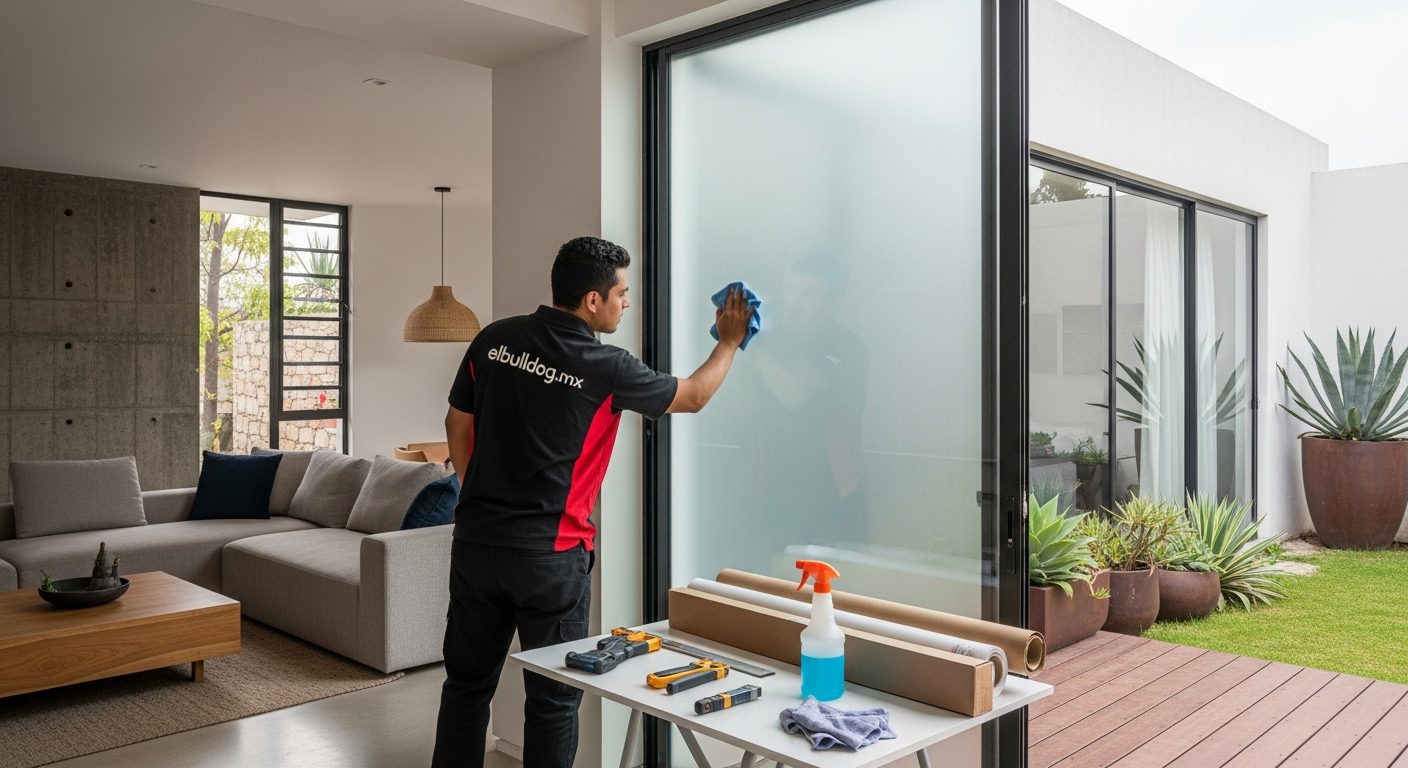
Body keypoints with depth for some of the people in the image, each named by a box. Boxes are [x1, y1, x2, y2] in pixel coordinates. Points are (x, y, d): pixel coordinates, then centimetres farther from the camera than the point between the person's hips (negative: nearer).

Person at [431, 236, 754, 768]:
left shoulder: (495, 340, 0)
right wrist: (730, 341, 19)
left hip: (476, 541, 5)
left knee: (468, 682, 17)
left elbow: (458, 426, 9)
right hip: (550, 555, -5)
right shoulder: (605, 369, -12)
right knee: (554, 697, 10)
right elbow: (692, 397, 3)